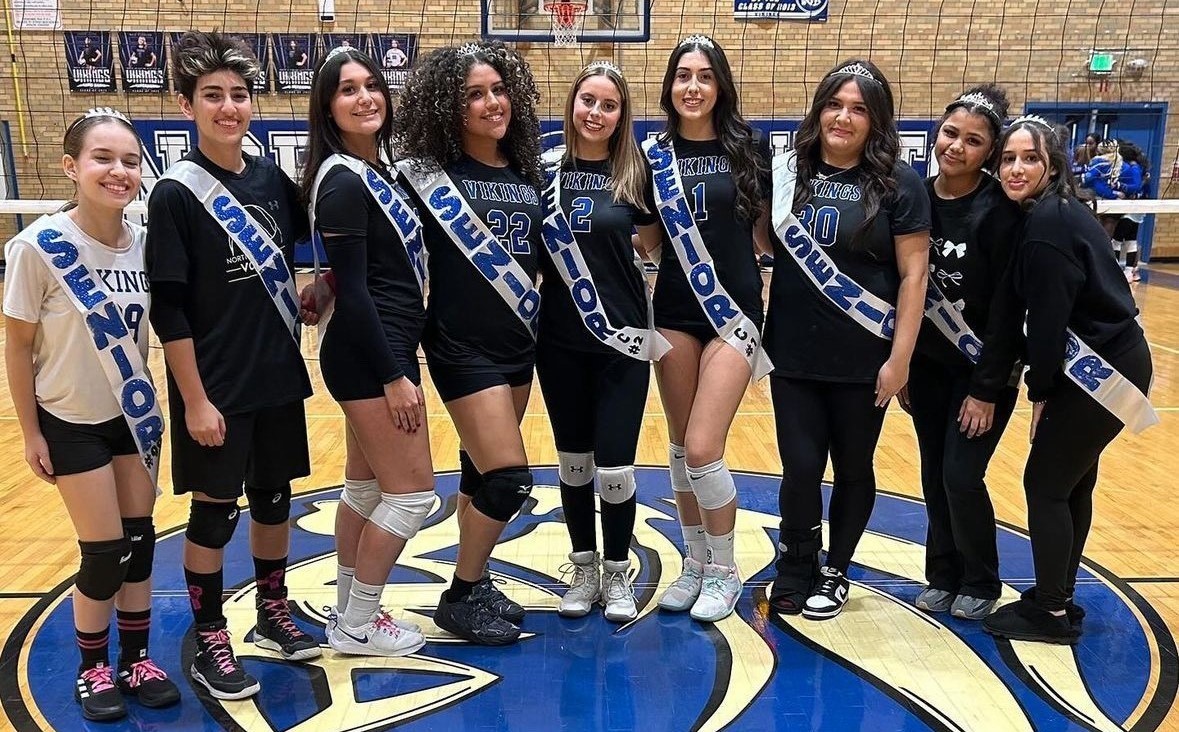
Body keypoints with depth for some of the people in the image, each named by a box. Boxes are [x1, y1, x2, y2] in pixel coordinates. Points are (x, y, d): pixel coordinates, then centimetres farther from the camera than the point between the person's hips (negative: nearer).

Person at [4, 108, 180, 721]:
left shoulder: (143, 245, -6)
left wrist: (145, 401, 9)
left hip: (133, 416, 4)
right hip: (72, 423, -4)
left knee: (139, 541, 10)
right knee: (106, 553, 1)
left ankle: (136, 660, 29)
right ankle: (93, 668, 25)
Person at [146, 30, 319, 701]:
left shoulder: (272, 178, 3)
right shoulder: (176, 193, -11)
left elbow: (297, 241, 23)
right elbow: (169, 308, -13)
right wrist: (194, 399, -14)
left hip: (279, 376, 5)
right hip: (217, 387, -5)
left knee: (274, 498, 16)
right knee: (214, 511, 6)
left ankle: (274, 614, 34)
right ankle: (209, 643, 23)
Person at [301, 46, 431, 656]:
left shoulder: (375, 170, 12)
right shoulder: (343, 181, -16)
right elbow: (353, 291, -20)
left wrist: (396, 363, 14)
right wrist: (395, 375, -19)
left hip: (383, 348, 9)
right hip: (369, 356, -9)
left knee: (368, 486, 16)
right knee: (412, 489, -2)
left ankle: (349, 612, 30)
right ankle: (356, 627, 13)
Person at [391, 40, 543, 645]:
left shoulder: (526, 171, 7)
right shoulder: (426, 173, -11)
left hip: (519, 342, 6)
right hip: (462, 346, -6)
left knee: (482, 471, 15)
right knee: (508, 478, -7)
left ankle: (474, 584, 31)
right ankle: (460, 597, 14)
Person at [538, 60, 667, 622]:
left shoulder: (635, 172, -1)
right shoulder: (548, 169, 0)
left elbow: (650, 239, 10)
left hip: (622, 339, -1)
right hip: (560, 340, 1)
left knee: (614, 465, -1)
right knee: (573, 460, 12)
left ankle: (617, 574, 22)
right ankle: (583, 570, 31)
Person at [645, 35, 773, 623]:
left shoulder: (750, 148, -1)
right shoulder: (654, 154, 4)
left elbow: (767, 230, 7)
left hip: (735, 310, -3)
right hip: (674, 312, 3)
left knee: (703, 449, -9)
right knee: (680, 446, 10)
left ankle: (724, 569, 14)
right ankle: (695, 561, 28)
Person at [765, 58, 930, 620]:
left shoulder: (899, 182, -6)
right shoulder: (787, 170, 2)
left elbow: (914, 276, -6)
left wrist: (900, 358, -11)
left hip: (863, 360, -2)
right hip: (793, 355, 2)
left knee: (852, 469, 13)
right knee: (800, 468, 4)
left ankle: (835, 572, 33)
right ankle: (796, 571, 27)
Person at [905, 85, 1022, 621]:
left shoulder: (999, 210, -16)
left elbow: (1007, 307, -16)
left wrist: (987, 388, -16)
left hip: (983, 369, -4)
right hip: (927, 365, 4)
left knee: (961, 475, -5)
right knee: (934, 477, 10)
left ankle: (981, 584, 19)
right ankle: (943, 576, 28)